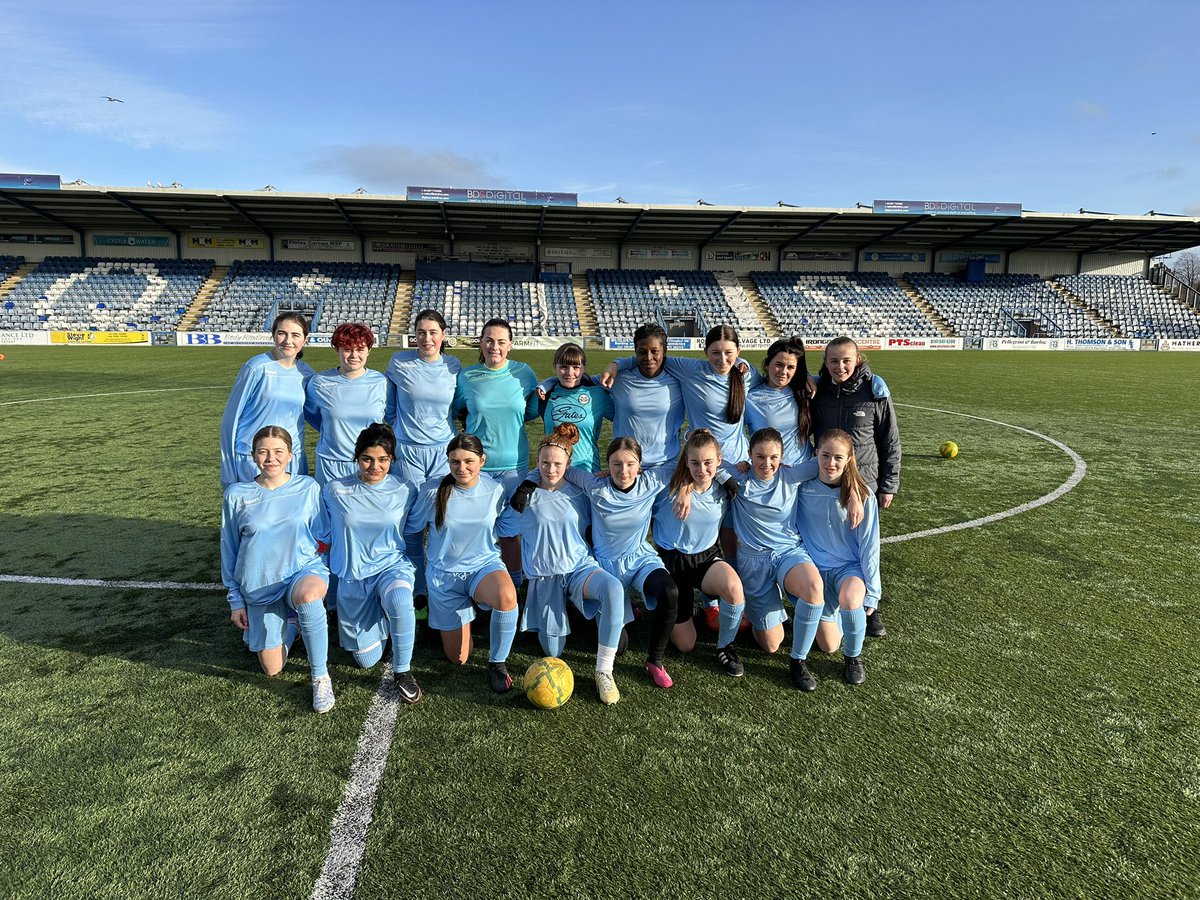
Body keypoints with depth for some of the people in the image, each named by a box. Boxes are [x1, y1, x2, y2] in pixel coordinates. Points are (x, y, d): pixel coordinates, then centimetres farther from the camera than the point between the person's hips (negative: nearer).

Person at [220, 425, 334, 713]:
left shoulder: (308, 488, -2)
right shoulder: (237, 495, -1)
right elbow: (229, 550, 7)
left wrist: (322, 578, -4)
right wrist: (236, 601, 7)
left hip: (305, 571, -2)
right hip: (260, 587, 2)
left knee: (308, 595, -40)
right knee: (273, 669, 2)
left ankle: (321, 676, -20)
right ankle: (292, 620, 34)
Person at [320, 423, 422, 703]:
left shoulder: (405, 491, -5)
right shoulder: (334, 491, -5)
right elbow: (326, 536, 9)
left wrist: (414, 576, 7)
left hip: (393, 567, -1)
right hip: (352, 577, 2)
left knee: (400, 600, -39)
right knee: (367, 659, 4)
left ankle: (402, 671, -16)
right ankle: (380, 622, 38)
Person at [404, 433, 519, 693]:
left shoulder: (495, 490, -10)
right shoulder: (432, 491, -15)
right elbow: (412, 526, 2)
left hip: (485, 565, 0)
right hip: (444, 573, 0)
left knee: (507, 596, -38)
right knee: (459, 659, 6)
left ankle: (497, 662, -12)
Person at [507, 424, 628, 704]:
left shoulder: (578, 494, 5)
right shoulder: (526, 494, -1)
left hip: (580, 566, 0)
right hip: (544, 575, 0)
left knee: (613, 588, -36)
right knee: (553, 652, -2)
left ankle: (604, 672, -24)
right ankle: (562, 612, 35)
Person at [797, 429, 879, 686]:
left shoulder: (862, 495, -12)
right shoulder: (803, 486, -8)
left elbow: (869, 546, -7)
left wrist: (871, 591, -8)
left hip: (850, 567, -2)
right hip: (815, 568, 2)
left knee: (850, 599, -38)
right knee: (828, 646, -2)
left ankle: (853, 657, -8)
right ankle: (829, 611, 33)